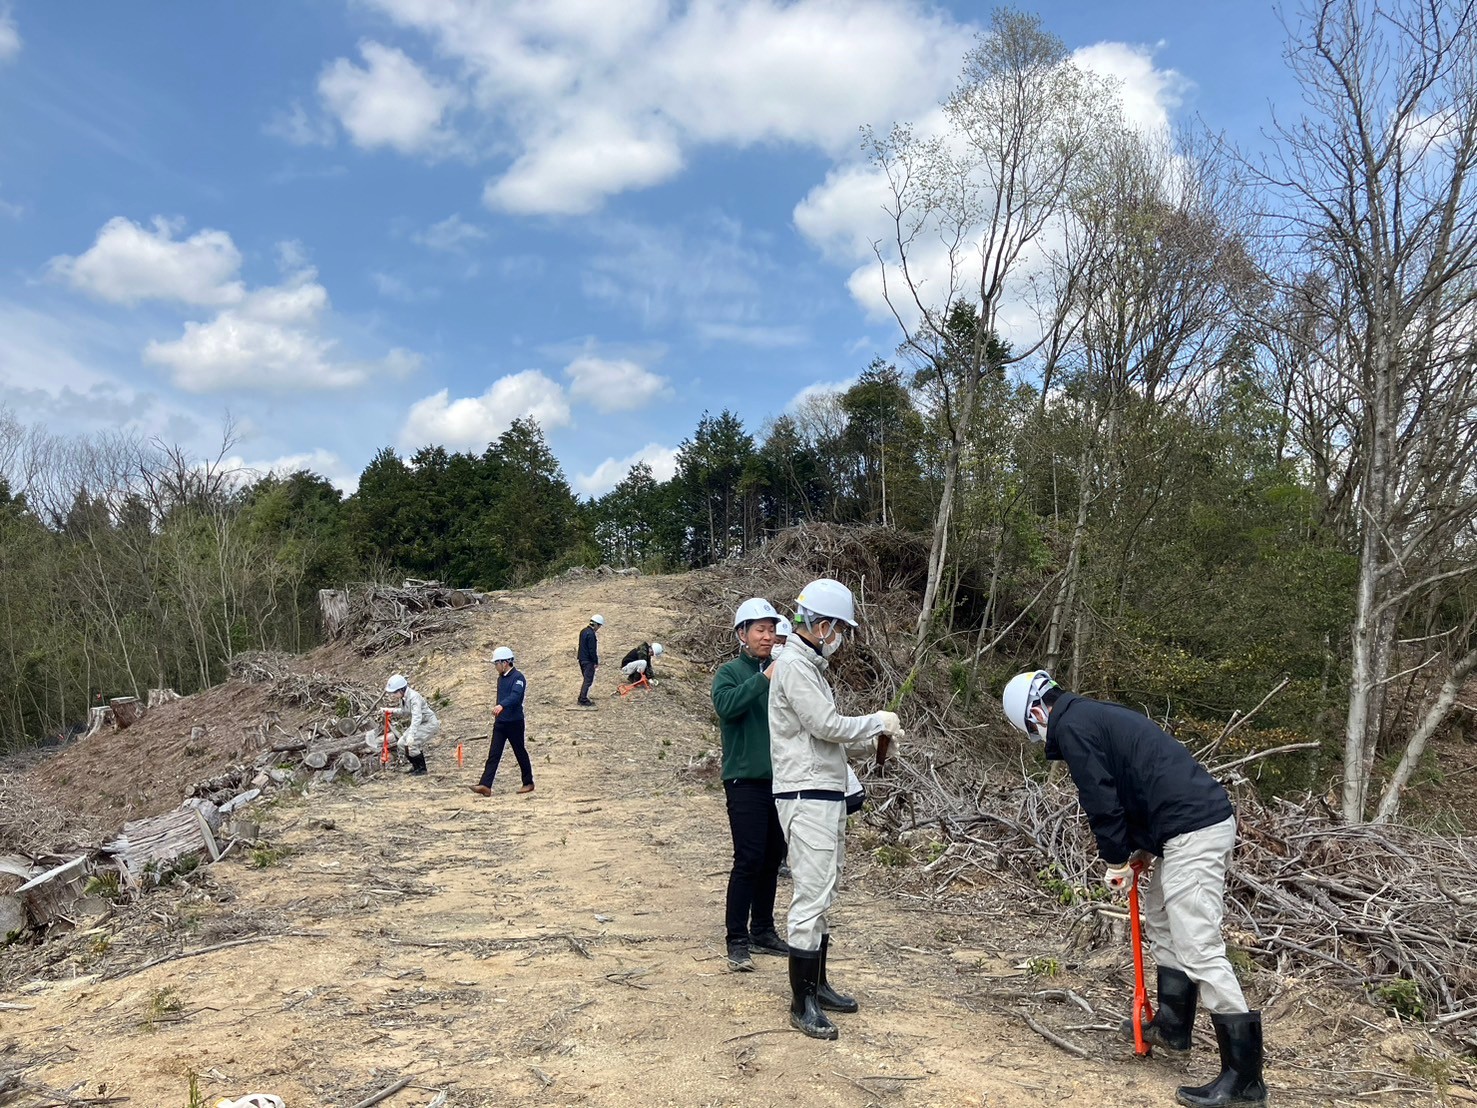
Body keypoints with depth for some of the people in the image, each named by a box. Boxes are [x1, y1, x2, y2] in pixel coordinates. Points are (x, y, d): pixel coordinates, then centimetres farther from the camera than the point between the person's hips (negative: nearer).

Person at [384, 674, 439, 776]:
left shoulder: (414, 697, -28)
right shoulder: (402, 697, -1)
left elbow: (417, 717, -38)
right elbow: (405, 712, 14)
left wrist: (411, 735, -47)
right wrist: (393, 712, -5)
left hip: (429, 723, -9)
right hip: (420, 724, 9)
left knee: (411, 744, -20)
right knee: (401, 743, 4)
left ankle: (422, 769, -4)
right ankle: (415, 766, 21)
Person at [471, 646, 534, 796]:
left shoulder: (518, 677, -15)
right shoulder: (501, 678, 11)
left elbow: (515, 696, -32)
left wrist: (501, 706, -48)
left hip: (514, 722, -7)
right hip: (500, 722, 7)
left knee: (520, 753, 6)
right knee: (493, 754, -3)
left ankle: (528, 783, 21)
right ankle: (485, 785, -9)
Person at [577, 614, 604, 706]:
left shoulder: (583, 631, 9)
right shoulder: (591, 634, -21)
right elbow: (592, 650, -21)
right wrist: (596, 661, -12)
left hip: (582, 659, 9)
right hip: (588, 661, -9)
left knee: (586, 679, 19)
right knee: (588, 680, -2)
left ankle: (582, 698, 24)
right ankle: (584, 701, 0)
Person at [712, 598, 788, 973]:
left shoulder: (781, 671, 10)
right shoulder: (730, 672, -3)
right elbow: (727, 705, -24)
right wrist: (765, 678, -29)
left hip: (779, 780, 5)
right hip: (745, 780, -5)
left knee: (772, 859, 12)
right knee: (749, 859, -8)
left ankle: (763, 931, 24)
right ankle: (737, 940, 0)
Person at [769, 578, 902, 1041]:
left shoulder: (811, 665, 17)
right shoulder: (793, 666, -15)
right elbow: (827, 725, -19)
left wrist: (874, 735, 10)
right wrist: (877, 721, -6)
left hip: (826, 796, 11)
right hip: (807, 798, -11)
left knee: (821, 894, 17)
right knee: (811, 896, -7)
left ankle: (817, 985, 27)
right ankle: (802, 1003, 1)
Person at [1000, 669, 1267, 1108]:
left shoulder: (1072, 726, -7)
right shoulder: (1099, 714, 22)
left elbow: (1101, 800, -10)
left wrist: (1116, 860, 4)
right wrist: (1142, 849, 20)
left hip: (1192, 832, -11)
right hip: (1207, 820, 11)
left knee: (1199, 950, -8)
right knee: (1161, 921, 25)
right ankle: (1172, 1025, 36)